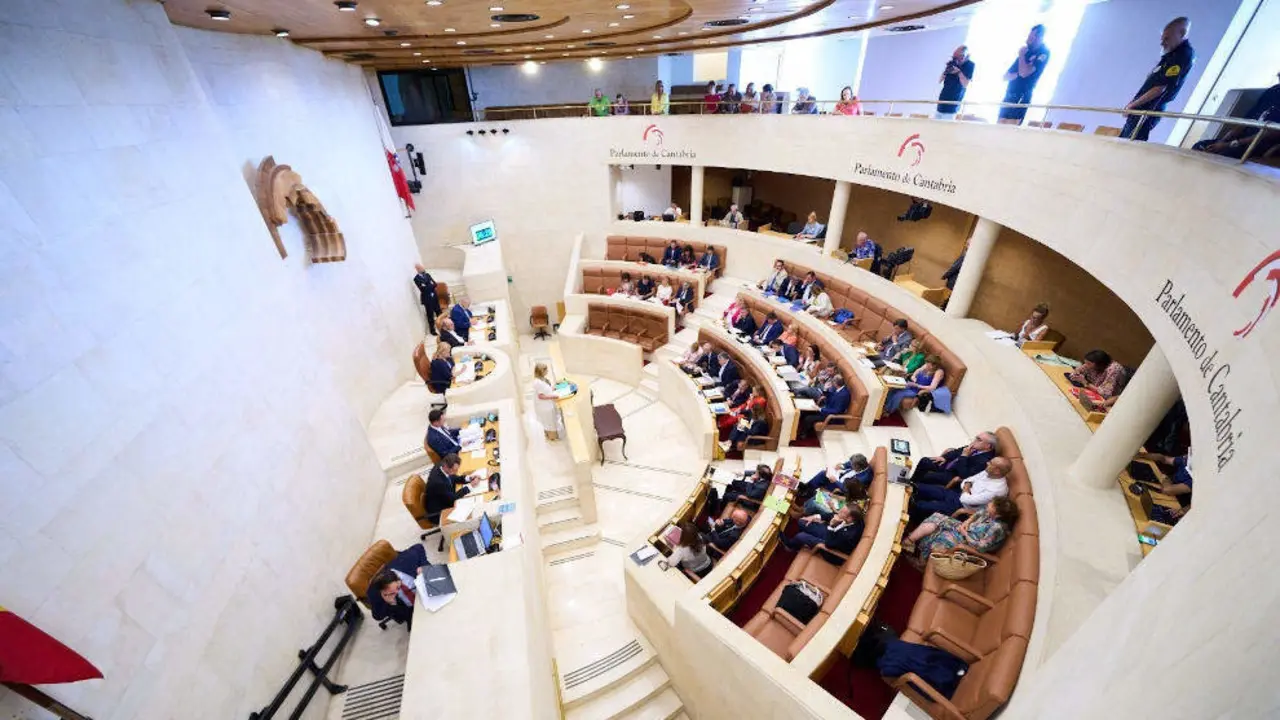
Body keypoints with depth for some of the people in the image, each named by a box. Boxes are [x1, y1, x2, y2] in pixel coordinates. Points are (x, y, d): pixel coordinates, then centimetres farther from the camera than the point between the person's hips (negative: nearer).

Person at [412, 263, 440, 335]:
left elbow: (435, 284, 4)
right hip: (427, 298, -6)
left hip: (434, 296, 6)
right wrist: (431, 285, -10)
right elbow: (423, 288, -18)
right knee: (430, 315, 1)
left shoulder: (427, 275, 11)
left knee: (439, 312, 12)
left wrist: (428, 286, -12)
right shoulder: (416, 278, -8)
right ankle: (432, 330, 11)